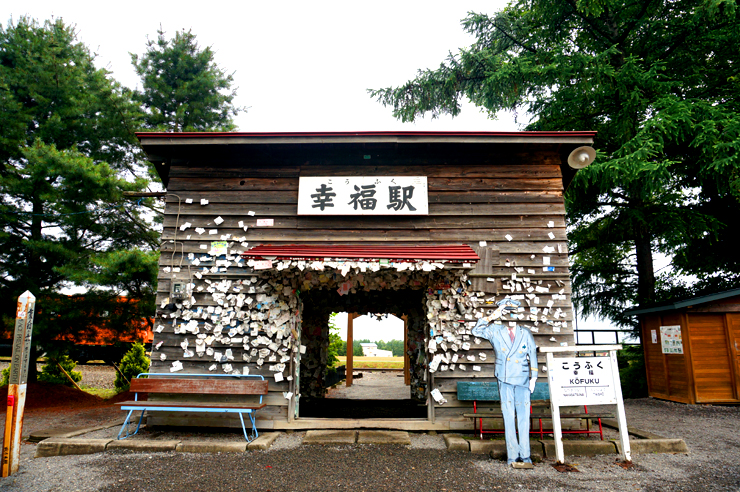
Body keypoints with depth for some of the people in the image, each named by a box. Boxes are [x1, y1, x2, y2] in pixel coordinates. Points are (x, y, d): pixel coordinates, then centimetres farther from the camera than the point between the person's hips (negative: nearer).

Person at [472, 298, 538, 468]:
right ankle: (513, 456, 7)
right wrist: (492, 316, -13)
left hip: (522, 379, 1)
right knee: (508, 417, 1)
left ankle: (525, 456, 8)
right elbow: (476, 331, -8)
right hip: (504, 380, 0)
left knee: (523, 417, 0)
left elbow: (532, 356, 10)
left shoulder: (526, 334, 6)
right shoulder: (495, 331, 3)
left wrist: (533, 378, 6)